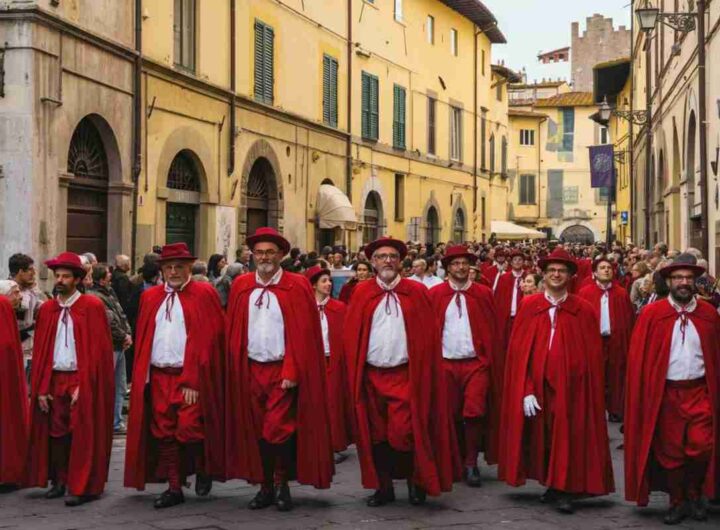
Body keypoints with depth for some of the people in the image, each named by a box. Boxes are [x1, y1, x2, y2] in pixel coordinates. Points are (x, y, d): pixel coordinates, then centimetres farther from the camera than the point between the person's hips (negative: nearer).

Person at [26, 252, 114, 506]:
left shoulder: (92, 307, -5)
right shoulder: (47, 309, 7)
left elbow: (98, 350, -8)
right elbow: (40, 351, 7)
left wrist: (82, 385, -13)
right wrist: (41, 388, -1)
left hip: (83, 382, -4)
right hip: (54, 380, 4)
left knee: (83, 434, -1)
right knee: (56, 432, 7)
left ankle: (83, 487, 6)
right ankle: (59, 482, 19)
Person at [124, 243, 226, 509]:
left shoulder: (204, 294, -4)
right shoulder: (150, 297, 11)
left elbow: (208, 338, -9)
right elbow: (142, 339, 13)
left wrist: (193, 380, -14)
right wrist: (142, 376, 4)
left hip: (192, 378, -5)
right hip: (158, 377, 5)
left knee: (189, 431, -9)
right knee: (164, 434, 6)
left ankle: (202, 469, 19)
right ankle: (174, 488, 16)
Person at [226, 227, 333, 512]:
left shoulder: (297, 286, -4)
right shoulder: (241, 286, 7)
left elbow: (304, 334, -8)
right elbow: (233, 332, 8)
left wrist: (291, 372, -13)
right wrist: (235, 369, 1)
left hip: (283, 371, -4)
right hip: (251, 370, 4)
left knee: (278, 430, -8)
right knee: (257, 431, 8)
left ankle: (282, 484, 11)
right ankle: (265, 486, 19)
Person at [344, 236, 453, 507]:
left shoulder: (417, 292, 1)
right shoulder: (362, 293, 5)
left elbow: (429, 335, 0)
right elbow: (351, 335, 4)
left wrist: (423, 371, -5)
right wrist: (354, 372, -2)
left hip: (405, 375, -2)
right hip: (371, 376, 2)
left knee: (402, 433, -8)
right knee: (376, 434, 8)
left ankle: (416, 480, 14)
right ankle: (384, 486, 22)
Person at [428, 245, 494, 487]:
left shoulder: (483, 294, 3)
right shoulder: (435, 294, 3)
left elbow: (492, 330, 4)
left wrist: (490, 361, 0)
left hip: (476, 363, -1)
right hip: (445, 364, 1)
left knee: (474, 413, -11)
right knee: (450, 416, 8)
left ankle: (471, 463, 3)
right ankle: (456, 461, 24)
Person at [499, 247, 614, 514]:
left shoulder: (583, 310, -1)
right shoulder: (529, 307, 1)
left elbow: (592, 356, 0)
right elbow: (518, 351, -2)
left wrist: (592, 392, -6)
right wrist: (526, 390, -9)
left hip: (570, 386, -1)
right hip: (537, 384, 1)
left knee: (567, 437, 0)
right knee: (541, 436, 9)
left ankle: (565, 490, 10)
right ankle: (550, 484, 25)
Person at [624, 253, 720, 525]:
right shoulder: (651, 314, -3)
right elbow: (638, 357, -3)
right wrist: (643, 396, -7)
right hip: (665, 393, -1)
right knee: (670, 452, 6)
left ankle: (694, 493, 17)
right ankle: (677, 502, 25)